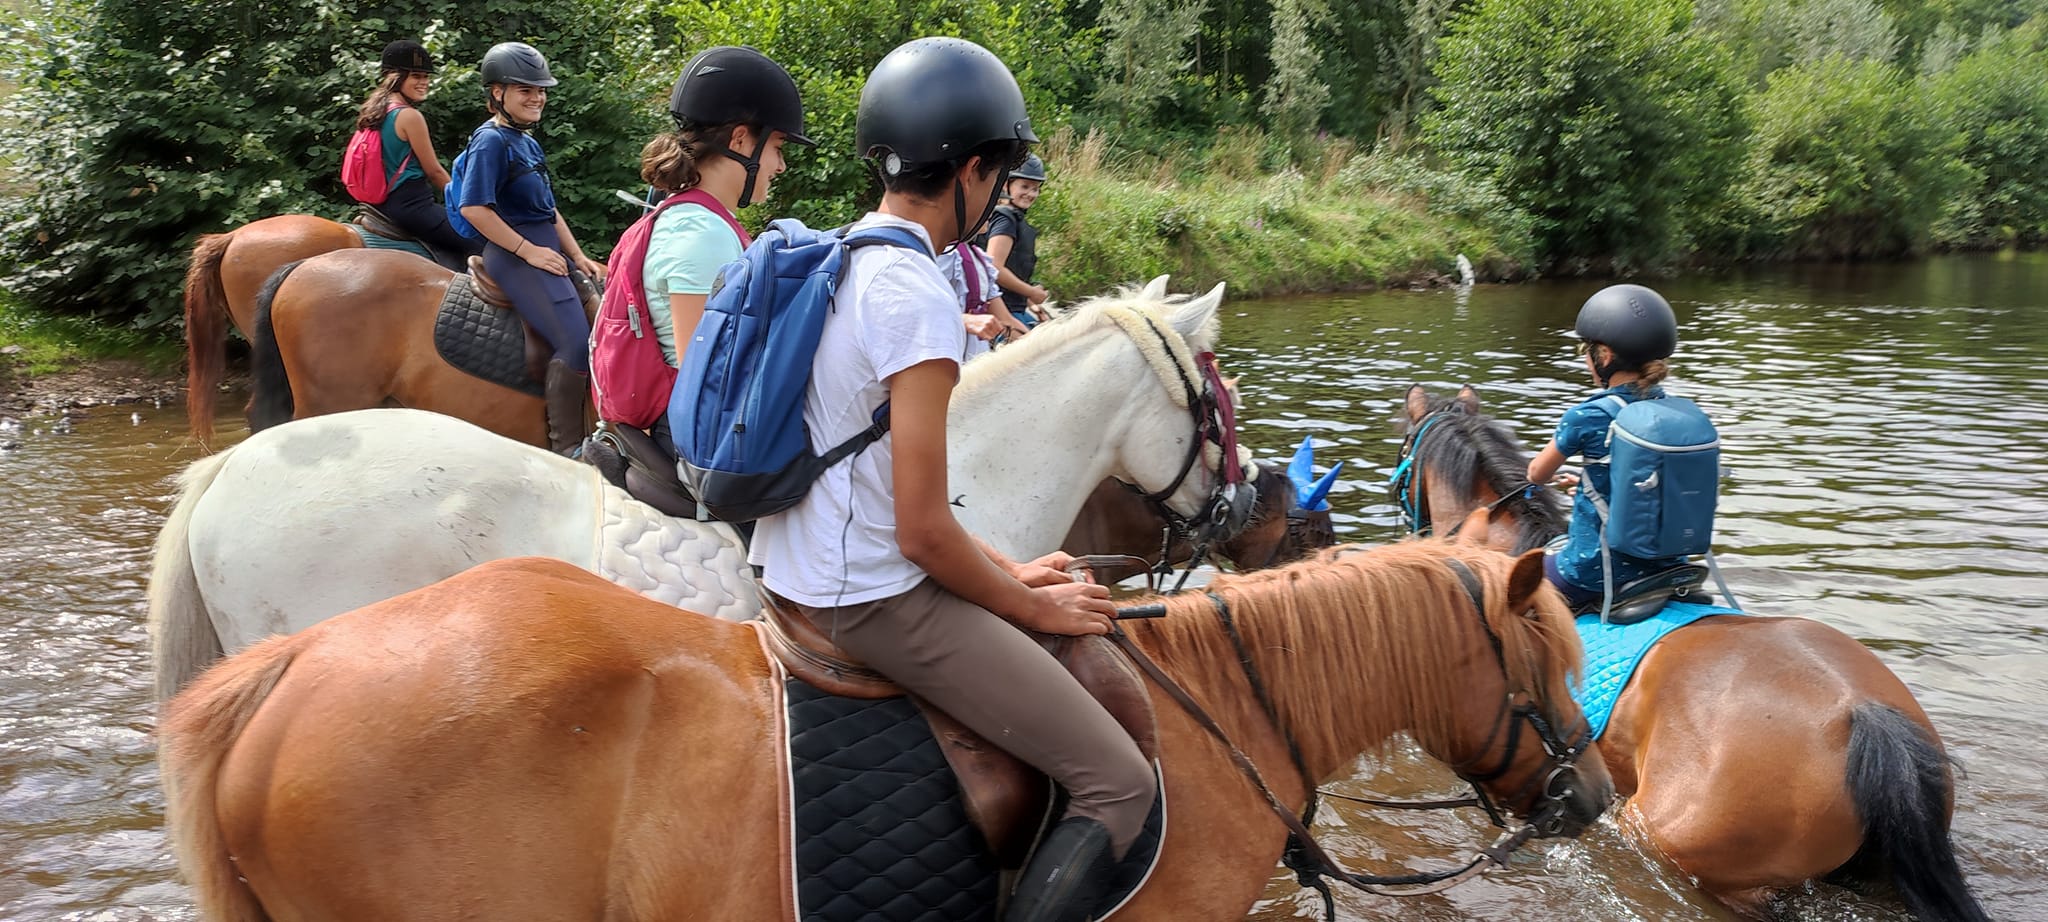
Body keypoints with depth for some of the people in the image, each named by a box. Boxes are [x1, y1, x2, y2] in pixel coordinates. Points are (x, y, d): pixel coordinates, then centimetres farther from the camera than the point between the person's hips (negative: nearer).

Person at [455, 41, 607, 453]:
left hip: (545, 250, 10)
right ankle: (567, 448, -13)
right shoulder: (491, 141, -10)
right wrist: (528, 250, -19)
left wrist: (578, 256, 12)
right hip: (514, 254, -10)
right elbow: (474, 208, -20)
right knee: (575, 341, -20)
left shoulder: (528, 143, 17)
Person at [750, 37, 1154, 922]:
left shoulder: (834, 257, 9)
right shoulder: (917, 295, -20)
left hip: (796, 570, 10)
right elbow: (923, 530, -21)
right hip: (872, 599, -10)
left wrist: (1007, 571, 14)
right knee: (1121, 784, -9)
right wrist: (1034, 606, -4)